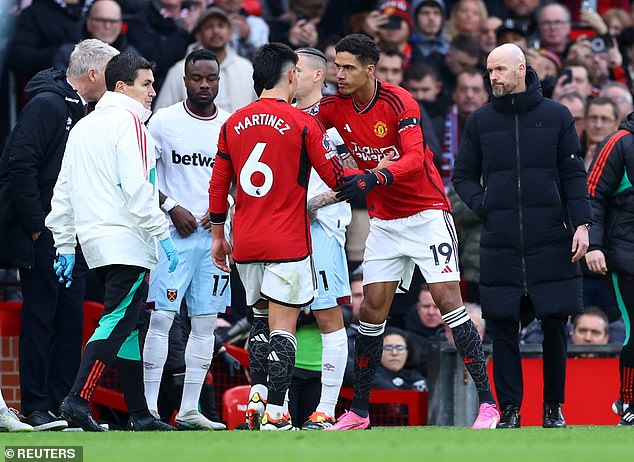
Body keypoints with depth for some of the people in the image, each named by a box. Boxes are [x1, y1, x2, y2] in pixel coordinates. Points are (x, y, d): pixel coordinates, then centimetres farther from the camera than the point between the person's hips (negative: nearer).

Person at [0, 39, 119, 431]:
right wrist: (35, 223, -19)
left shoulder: (80, 111, 16)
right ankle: (36, 409, -1)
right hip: (43, 235, -9)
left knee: (72, 318, 7)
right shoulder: (47, 104, -13)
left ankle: (65, 404, 11)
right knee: (40, 317, -4)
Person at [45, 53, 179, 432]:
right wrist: (163, 234, -14)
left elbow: (64, 191, 19)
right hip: (127, 241, -9)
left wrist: (65, 246, 21)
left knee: (127, 326, 11)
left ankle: (140, 414, 12)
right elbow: (138, 187, -17)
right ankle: (79, 399, -21)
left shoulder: (83, 127, 19)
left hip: (94, 241, 9)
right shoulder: (128, 122, -7)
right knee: (117, 322, -11)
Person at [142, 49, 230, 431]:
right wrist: (173, 207, -10)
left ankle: (189, 410, 9)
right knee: (161, 317, -9)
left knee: (206, 322, 4)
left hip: (216, 233, 4)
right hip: (174, 232, -4)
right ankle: (149, 407, -7)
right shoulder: (163, 122, -2)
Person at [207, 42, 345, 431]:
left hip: (245, 244, 5)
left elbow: (218, 185, 11)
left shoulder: (234, 123, 7)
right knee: (282, 328, -4)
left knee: (262, 320, 19)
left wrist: (218, 236, 21)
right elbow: (337, 178, -4)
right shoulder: (302, 122, -7)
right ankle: (274, 414, -10)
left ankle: (257, 397, 7)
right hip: (288, 243, -5)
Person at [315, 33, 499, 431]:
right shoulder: (335, 107, -2)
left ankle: (488, 401, -11)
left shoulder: (399, 102, -19)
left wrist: (374, 178, -45)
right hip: (383, 220, 6)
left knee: (448, 301, -12)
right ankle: (359, 410, 10)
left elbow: (414, 158, -29)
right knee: (372, 310, 3)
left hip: (427, 213, -6)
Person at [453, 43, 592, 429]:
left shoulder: (556, 116, 5)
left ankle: (554, 407, 13)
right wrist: (483, 206, -3)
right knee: (503, 328, -1)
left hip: (551, 241, -1)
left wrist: (581, 223, -5)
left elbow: (574, 175, 5)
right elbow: (464, 176, 15)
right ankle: (509, 409, 6)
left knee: (555, 325, 1)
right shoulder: (480, 121, 9)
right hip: (500, 245, 1)